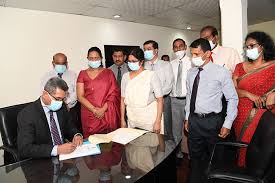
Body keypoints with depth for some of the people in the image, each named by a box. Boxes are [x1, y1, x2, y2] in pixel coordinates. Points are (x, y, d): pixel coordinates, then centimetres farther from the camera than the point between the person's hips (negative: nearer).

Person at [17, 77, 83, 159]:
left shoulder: (61, 107, 2)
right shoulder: (27, 115, -14)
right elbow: (25, 149, -21)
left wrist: (77, 135, -7)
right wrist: (57, 149, -30)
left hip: (64, 154, 6)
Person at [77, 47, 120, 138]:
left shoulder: (108, 73, 8)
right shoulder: (83, 74, 7)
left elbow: (114, 93, -1)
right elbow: (80, 96, 0)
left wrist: (103, 109, -11)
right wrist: (94, 110, -10)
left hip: (108, 115, 0)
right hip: (90, 115, 0)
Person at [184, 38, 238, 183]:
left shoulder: (221, 72, -11)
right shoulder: (191, 72, 4)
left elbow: (233, 99, -8)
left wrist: (227, 124, -10)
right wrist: (187, 118, 12)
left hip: (212, 121, -4)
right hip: (193, 120, 5)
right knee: (195, 156, 18)